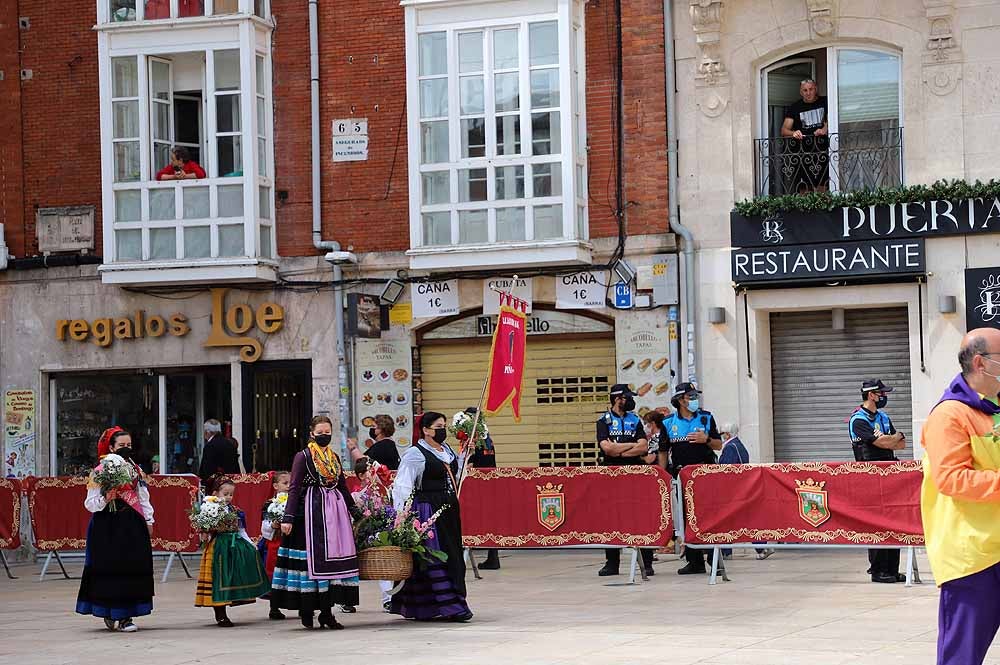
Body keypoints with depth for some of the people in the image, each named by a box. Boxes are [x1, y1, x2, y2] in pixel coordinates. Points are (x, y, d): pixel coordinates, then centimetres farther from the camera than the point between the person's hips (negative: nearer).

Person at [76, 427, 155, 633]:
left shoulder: (136, 470, 11)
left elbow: (143, 498, 17)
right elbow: (90, 504, -6)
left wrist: (149, 521, 14)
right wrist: (106, 498, -23)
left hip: (132, 524, 5)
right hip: (108, 526, -4)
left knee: (133, 568, 1)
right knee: (109, 569, -4)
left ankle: (124, 615, 6)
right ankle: (110, 614, 7)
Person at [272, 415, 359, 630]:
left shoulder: (334, 457, 16)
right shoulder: (303, 457, 0)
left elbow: (343, 487, 23)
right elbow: (294, 489, -5)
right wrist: (288, 518, -12)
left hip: (335, 509, 6)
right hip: (311, 510, -6)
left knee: (334, 559, 1)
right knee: (314, 558, -7)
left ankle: (326, 611, 3)